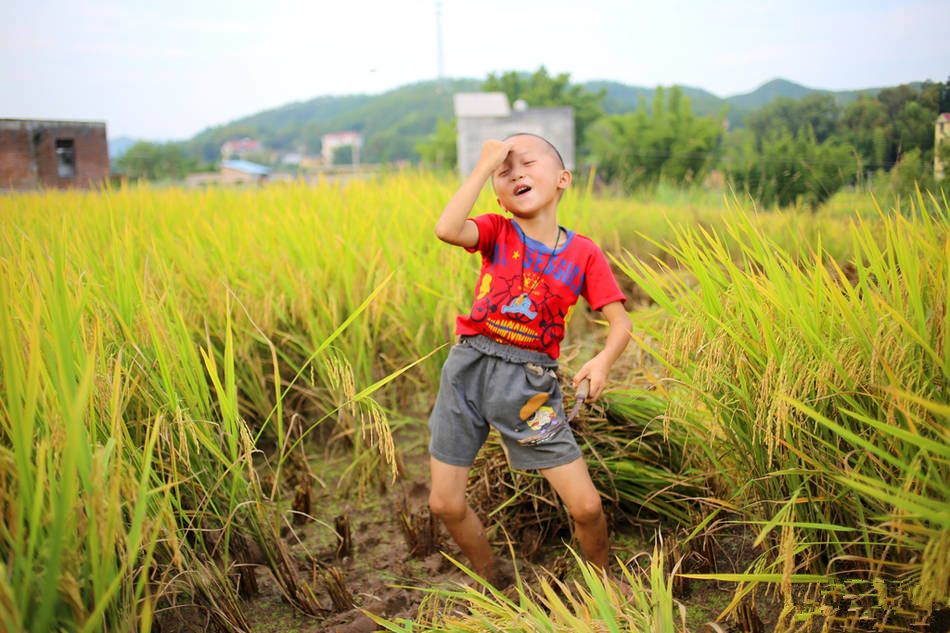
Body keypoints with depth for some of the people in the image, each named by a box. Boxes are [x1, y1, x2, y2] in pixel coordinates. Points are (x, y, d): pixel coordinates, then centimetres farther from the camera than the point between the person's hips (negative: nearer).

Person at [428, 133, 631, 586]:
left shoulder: (583, 253, 0)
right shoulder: (497, 232, 1)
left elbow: (620, 322, -3)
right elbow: (447, 230, -21)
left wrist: (604, 359, -23)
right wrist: (484, 165, -15)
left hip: (528, 382, -1)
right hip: (468, 371, 2)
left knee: (586, 505, -2)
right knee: (445, 503, 7)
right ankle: (490, 584, 35)